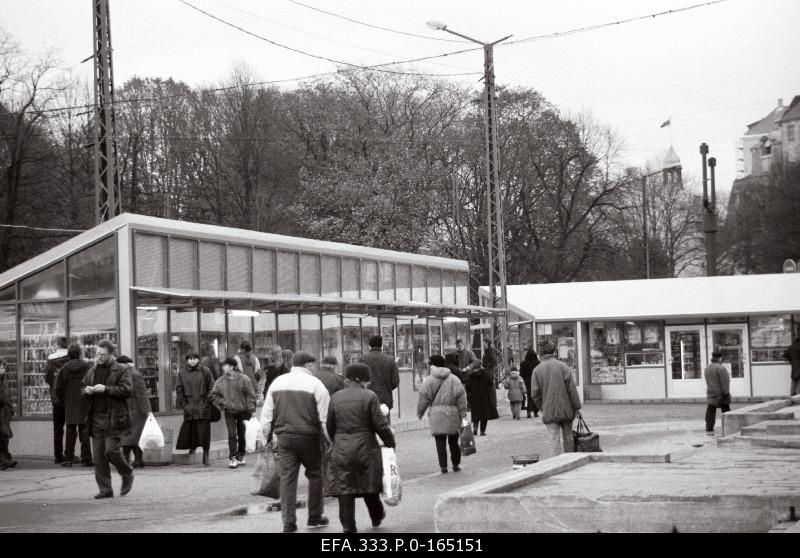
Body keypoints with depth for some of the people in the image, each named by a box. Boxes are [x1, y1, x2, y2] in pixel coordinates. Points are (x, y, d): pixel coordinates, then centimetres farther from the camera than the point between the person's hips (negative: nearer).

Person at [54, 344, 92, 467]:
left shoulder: (64, 369, 2)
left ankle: (68, 459, 7)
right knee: (84, 432, 3)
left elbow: (58, 389, 2)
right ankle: (86, 459, 2)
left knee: (70, 432, 9)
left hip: (69, 406, 2)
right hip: (85, 404, -2)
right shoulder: (88, 367, -5)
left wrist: (63, 403, 13)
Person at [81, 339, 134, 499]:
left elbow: (127, 390, -13)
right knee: (98, 455, 2)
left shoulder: (121, 370, -2)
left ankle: (127, 475, 16)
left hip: (113, 418, -6)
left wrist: (106, 389, -19)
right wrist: (87, 390, 1)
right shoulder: (92, 370, 17)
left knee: (111, 450, -12)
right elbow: (83, 388, 25)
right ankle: (105, 489, 7)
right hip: (96, 418, 6)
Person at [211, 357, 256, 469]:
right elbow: (214, 395, 13)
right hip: (229, 411, 1)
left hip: (242, 411, -1)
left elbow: (250, 395, -4)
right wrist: (222, 403, 0)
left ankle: (241, 456, 27)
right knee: (232, 435, -9)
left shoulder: (244, 379, -7)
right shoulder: (220, 381, 1)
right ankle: (233, 458, -8)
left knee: (241, 435, 10)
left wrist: (250, 409, -8)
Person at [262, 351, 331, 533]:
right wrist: (330, 440, 0)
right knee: (315, 474, 13)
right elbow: (325, 417, -8)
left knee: (287, 478, 5)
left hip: (284, 436, 3)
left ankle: (289, 522, 2)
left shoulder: (277, 382, 6)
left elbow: (267, 413, 10)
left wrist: (267, 436, 19)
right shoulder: (314, 383, -7)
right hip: (308, 436, -3)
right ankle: (314, 516, 18)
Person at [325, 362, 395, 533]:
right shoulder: (369, 396, -7)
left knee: (344, 487, 4)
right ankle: (377, 516, 32)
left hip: (341, 449, 1)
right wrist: (390, 442, 5)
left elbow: (330, 426, 7)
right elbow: (380, 424, -9)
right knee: (369, 483, 15)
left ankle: (348, 525, 3)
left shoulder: (336, 397, 2)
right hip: (366, 447, -1)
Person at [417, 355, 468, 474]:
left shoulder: (428, 381, -1)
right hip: (452, 414, 2)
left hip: (436, 415, -2)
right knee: (453, 440, 14)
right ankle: (456, 464, 20)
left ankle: (443, 466, -2)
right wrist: (463, 414, 5)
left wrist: (419, 413, 13)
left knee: (440, 442, 1)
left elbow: (423, 399, 0)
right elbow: (461, 397, 2)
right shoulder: (454, 379, 6)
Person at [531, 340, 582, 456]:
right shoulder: (563, 366, -3)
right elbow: (572, 389, -6)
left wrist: (542, 408, 10)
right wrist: (577, 407, 0)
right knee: (568, 438, 13)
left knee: (555, 440, 0)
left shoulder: (537, 370, 0)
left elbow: (535, 394, -1)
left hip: (549, 411, -1)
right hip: (566, 410, 1)